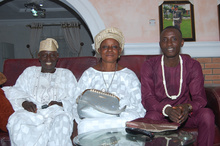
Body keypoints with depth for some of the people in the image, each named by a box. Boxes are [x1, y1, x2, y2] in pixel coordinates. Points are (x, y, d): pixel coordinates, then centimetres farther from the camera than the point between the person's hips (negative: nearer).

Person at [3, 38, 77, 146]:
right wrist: (24, 103, -10)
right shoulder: (29, 72, 27)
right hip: (31, 112, 2)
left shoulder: (66, 74, 22)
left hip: (56, 112, -1)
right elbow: (15, 92, 14)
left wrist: (61, 104, -13)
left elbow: (73, 100, 9)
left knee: (62, 120, -37)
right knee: (15, 120, -32)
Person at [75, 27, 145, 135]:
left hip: (121, 121, 0)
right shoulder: (88, 74, 17)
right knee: (85, 125, -35)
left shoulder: (129, 75, 16)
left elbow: (137, 106, 8)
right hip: (92, 119, 0)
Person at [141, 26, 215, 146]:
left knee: (207, 114, -26)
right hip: (160, 112, -2)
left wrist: (187, 107, -30)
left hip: (185, 113, 2)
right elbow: (147, 98, -13)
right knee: (152, 116, -35)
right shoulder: (149, 66, -6)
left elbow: (200, 98, -6)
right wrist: (167, 110, -33)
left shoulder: (193, 66, -2)